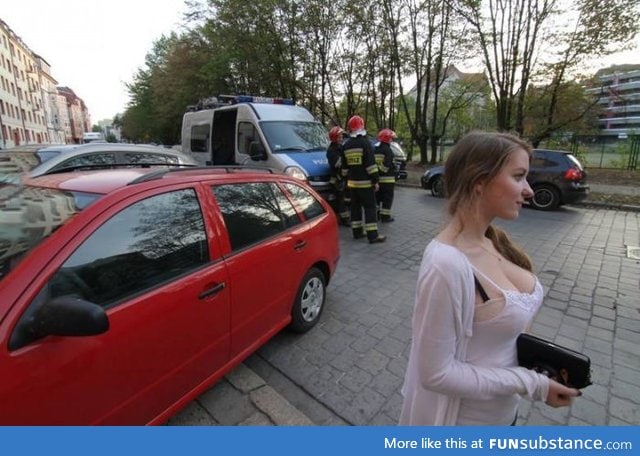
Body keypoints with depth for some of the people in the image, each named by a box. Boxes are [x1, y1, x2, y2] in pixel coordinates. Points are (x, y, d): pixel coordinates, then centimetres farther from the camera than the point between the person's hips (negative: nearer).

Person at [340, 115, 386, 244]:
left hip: (352, 182, 6)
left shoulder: (346, 145, 10)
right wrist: (375, 181, -11)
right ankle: (373, 236, -5)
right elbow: (371, 164, -16)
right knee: (370, 208, -4)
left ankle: (357, 231, 19)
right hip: (365, 182, -6)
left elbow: (344, 166, 15)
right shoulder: (365, 143, -11)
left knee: (355, 207, 14)